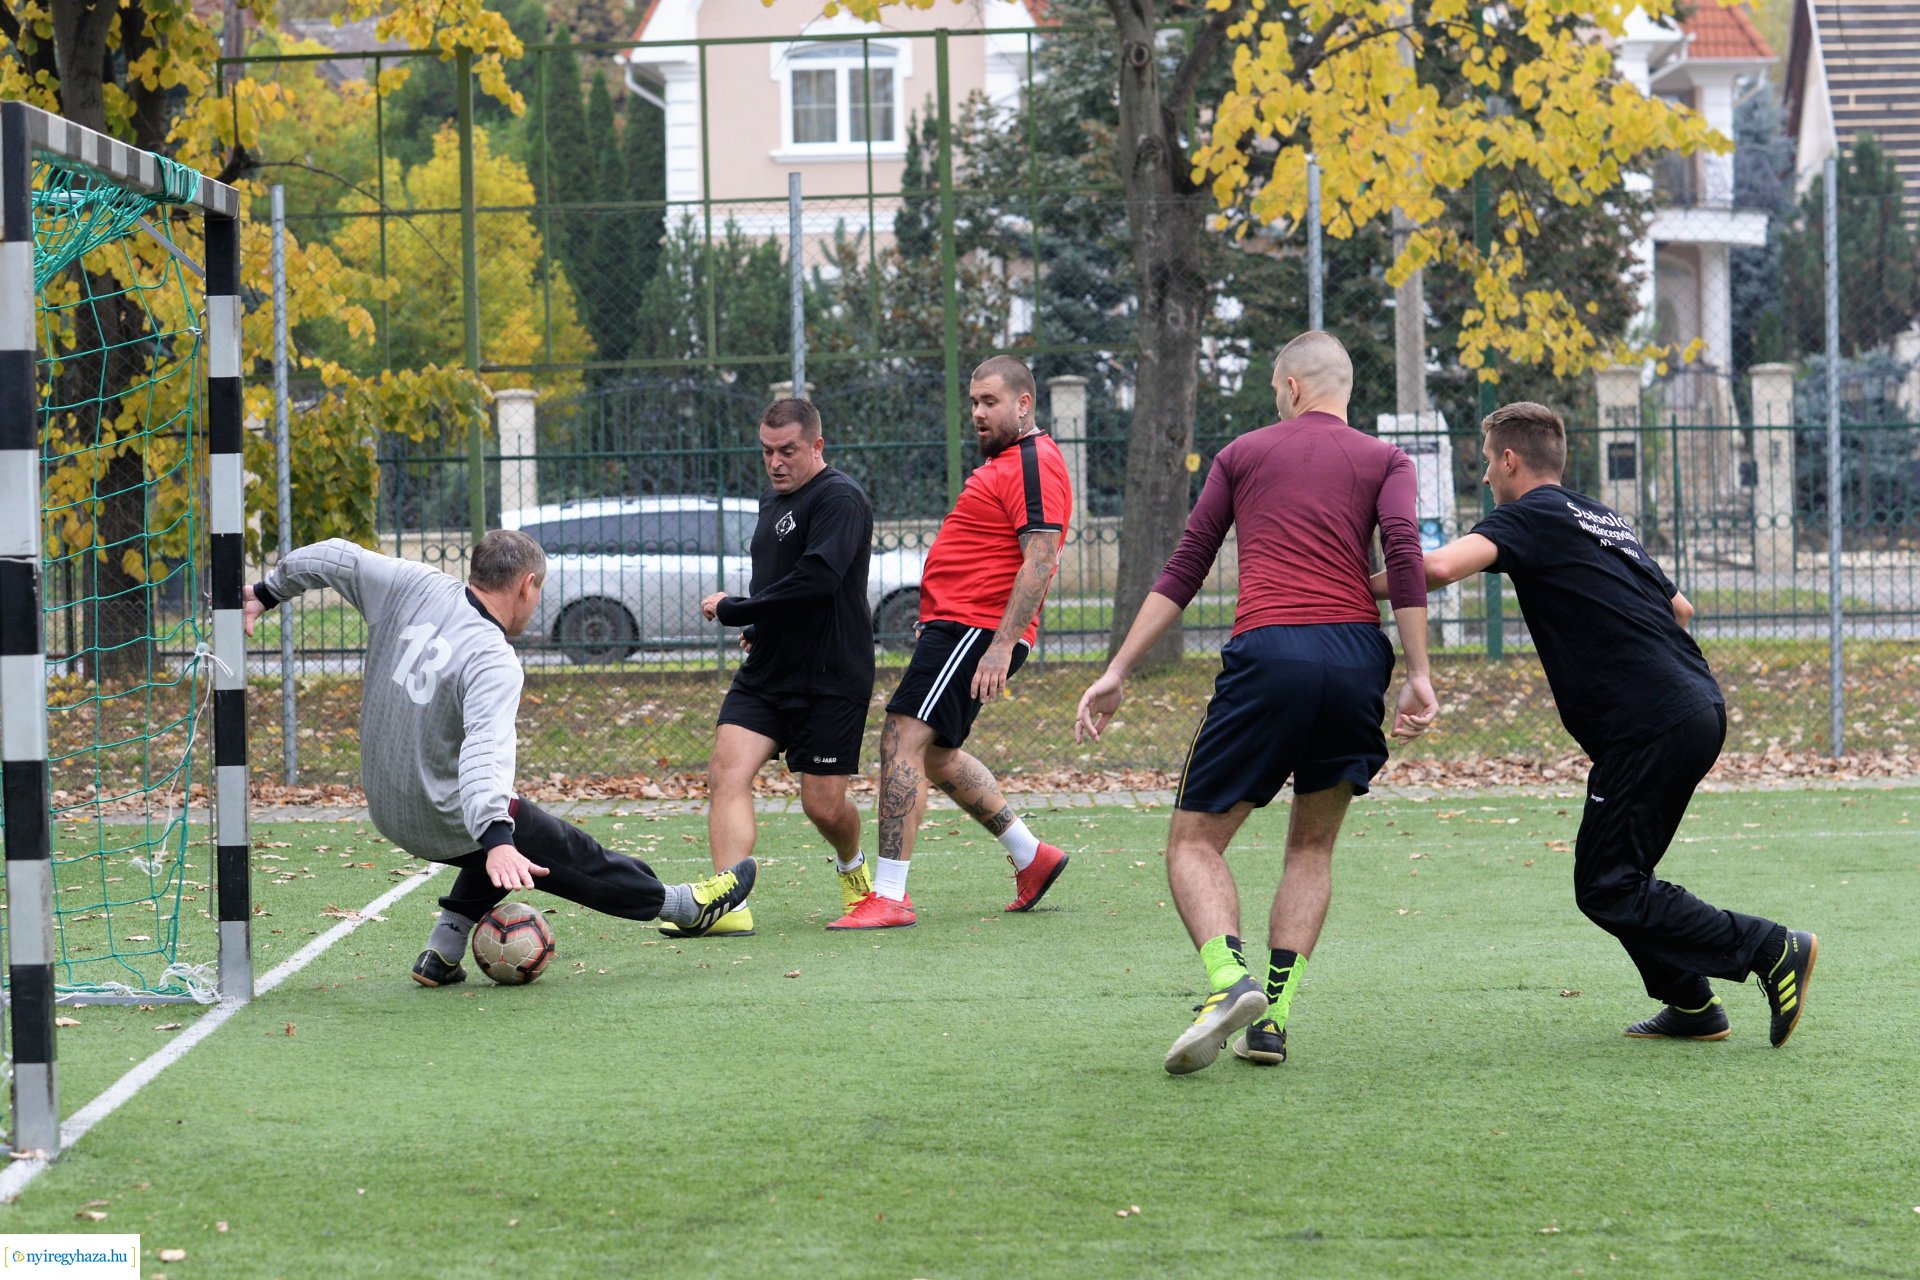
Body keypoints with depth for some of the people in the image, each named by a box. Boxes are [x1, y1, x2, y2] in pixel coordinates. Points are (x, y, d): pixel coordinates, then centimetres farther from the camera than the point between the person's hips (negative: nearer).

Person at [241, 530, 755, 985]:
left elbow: (333, 557, -1)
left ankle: (442, 952, 21)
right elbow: (485, 750, -40)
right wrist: (496, 841, -51)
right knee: (576, 857, 8)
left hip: (386, 811, 8)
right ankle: (688, 906, 23)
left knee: (502, 839, 31)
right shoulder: (494, 662, -25)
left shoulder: (414, 587, -6)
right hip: (449, 820, -7)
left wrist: (266, 593, 15)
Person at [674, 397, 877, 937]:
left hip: (830, 679, -8)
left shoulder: (839, 498, -13)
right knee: (727, 771, -13)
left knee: (823, 805, -1)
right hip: (765, 672, 8)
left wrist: (733, 609, -19)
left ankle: (853, 867, 34)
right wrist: (758, 626, 8)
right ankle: (731, 906, -20)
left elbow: (818, 578, -27)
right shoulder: (772, 499, 15)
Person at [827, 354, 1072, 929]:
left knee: (903, 739, -16)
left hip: (974, 629, -11)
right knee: (935, 754, 18)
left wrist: (1002, 644, -27)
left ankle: (889, 896, -18)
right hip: (956, 626, 11)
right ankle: (1032, 858, 26)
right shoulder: (1004, 461, 20)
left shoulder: (1034, 464, -13)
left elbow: (1040, 562, -21)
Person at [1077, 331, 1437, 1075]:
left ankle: (1230, 978, -23)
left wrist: (1118, 672, 15)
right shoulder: (1386, 461, 17)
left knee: (1194, 843, 5)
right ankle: (1273, 1016, 4)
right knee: (1312, 847, 18)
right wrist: (1418, 676, -5)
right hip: (1356, 653, 2)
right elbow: (1404, 553, -1)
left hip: (1267, 652, -2)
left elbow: (1183, 573, 14)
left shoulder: (1243, 454, 18)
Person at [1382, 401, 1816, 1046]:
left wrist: (1365, 587, -6)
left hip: (1650, 726, -9)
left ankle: (1773, 950, -8)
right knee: (1616, 873, 17)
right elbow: (1680, 607, 30)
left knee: (1607, 889, -4)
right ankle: (1692, 1006, 15)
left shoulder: (1531, 516, -3)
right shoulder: (1603, 517, 23)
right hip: (1702, 707, 9)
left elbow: (1442, 565, -20)